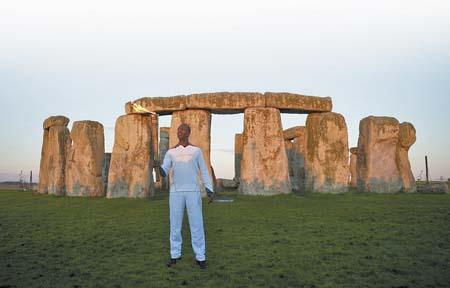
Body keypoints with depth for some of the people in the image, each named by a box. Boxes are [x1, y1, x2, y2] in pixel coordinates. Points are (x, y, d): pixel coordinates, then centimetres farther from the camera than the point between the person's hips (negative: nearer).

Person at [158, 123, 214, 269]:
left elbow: (204, 172, 7)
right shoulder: (171, 152, 9)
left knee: (196, 224, -3)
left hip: (193, 191, -2)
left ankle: (200, 256, 6)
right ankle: (175, 255, 18)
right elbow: (164, 172, 0)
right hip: (176, 192, 2)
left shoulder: (196, 150, 6)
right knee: (175, 224, 4)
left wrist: (210, 190, -1)